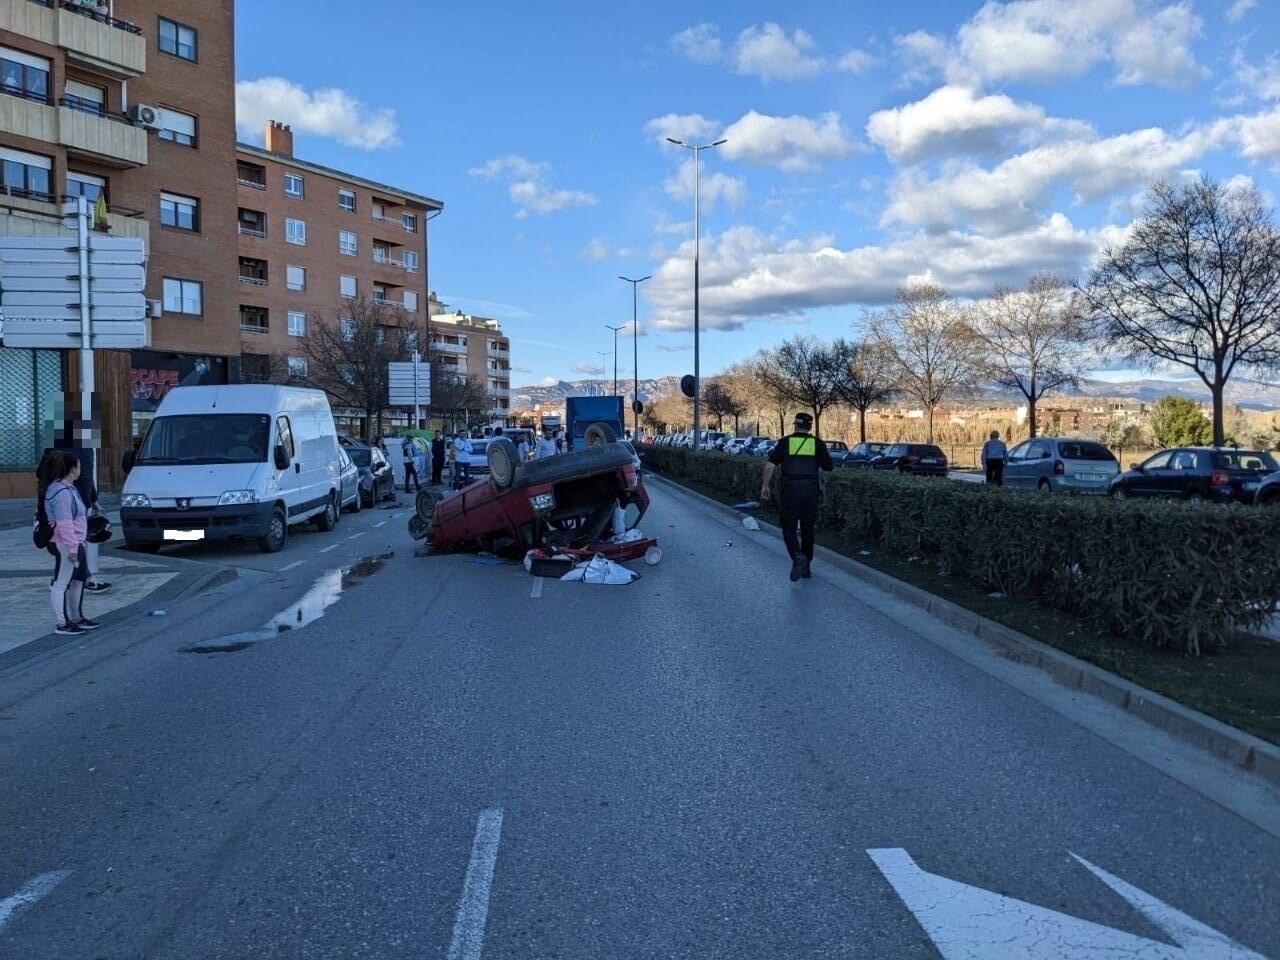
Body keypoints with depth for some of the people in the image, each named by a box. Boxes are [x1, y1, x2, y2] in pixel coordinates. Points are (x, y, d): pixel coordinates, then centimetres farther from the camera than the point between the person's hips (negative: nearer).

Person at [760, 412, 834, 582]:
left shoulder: (785, 442, 2)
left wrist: (765, 486, 0)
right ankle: (806, 567, 19)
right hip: (811, 490, 2)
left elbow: (770, 465, -6)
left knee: (789, 528, 6)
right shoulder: (817, 443, 5)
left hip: (789, 490, -2)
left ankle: (797, 557, -20)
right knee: (807, 529, 13)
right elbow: (829, 467, 6)